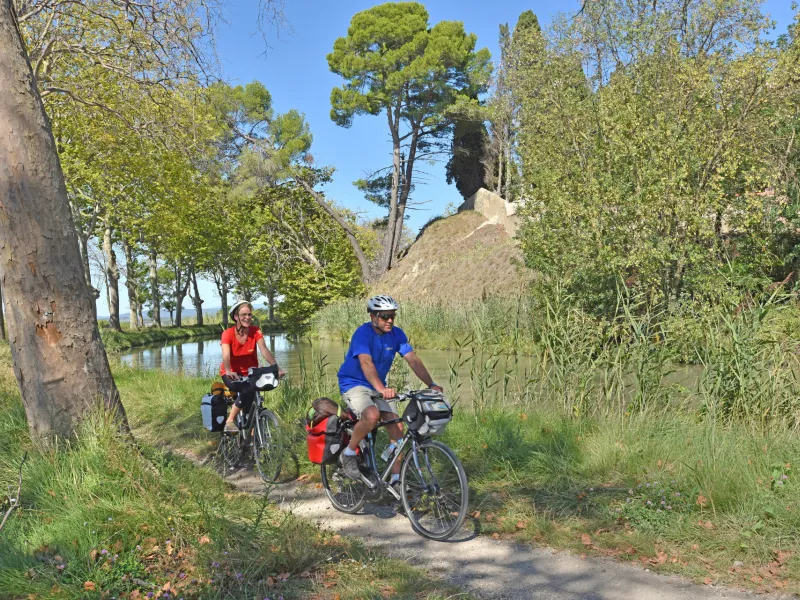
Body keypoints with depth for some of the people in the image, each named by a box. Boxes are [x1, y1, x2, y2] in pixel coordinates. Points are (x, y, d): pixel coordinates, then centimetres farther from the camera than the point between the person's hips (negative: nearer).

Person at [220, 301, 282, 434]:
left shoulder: (255, 332, -11)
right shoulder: (228, 333, -17)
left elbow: (264, 350, -24)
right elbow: (226, 355, -31)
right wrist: (228, 371, -51)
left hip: (249, 373, 4)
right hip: (231, 374, -3)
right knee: (248, 390, -31)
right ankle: (230, 421, -19)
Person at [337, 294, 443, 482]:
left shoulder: (397, 334, -5)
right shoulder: (363, 333, -23)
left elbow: (413, 360, -11)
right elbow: (366, 363, -37)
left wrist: (431, 385, -24)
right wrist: (382, 389, -52)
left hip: (377, 387, 6)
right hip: (353, 384, -6)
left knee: (397, 427, -8)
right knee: (372, 415, -33)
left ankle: (396, 478, 2)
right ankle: (349, 454, -9)